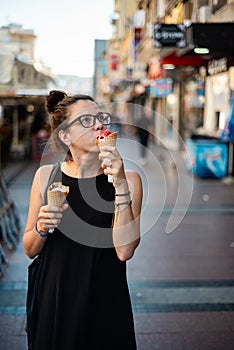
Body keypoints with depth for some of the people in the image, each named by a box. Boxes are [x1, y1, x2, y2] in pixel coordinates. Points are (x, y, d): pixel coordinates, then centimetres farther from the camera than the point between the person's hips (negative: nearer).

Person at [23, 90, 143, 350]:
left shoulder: (127, 179, -9)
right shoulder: (46, 175, -4)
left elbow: (124, 251, -21)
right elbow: (30, 250, 4)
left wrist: (120, 184, -24)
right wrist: (41, 228, -17)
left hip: (104, 302, -1)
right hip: (53, 301, 2)